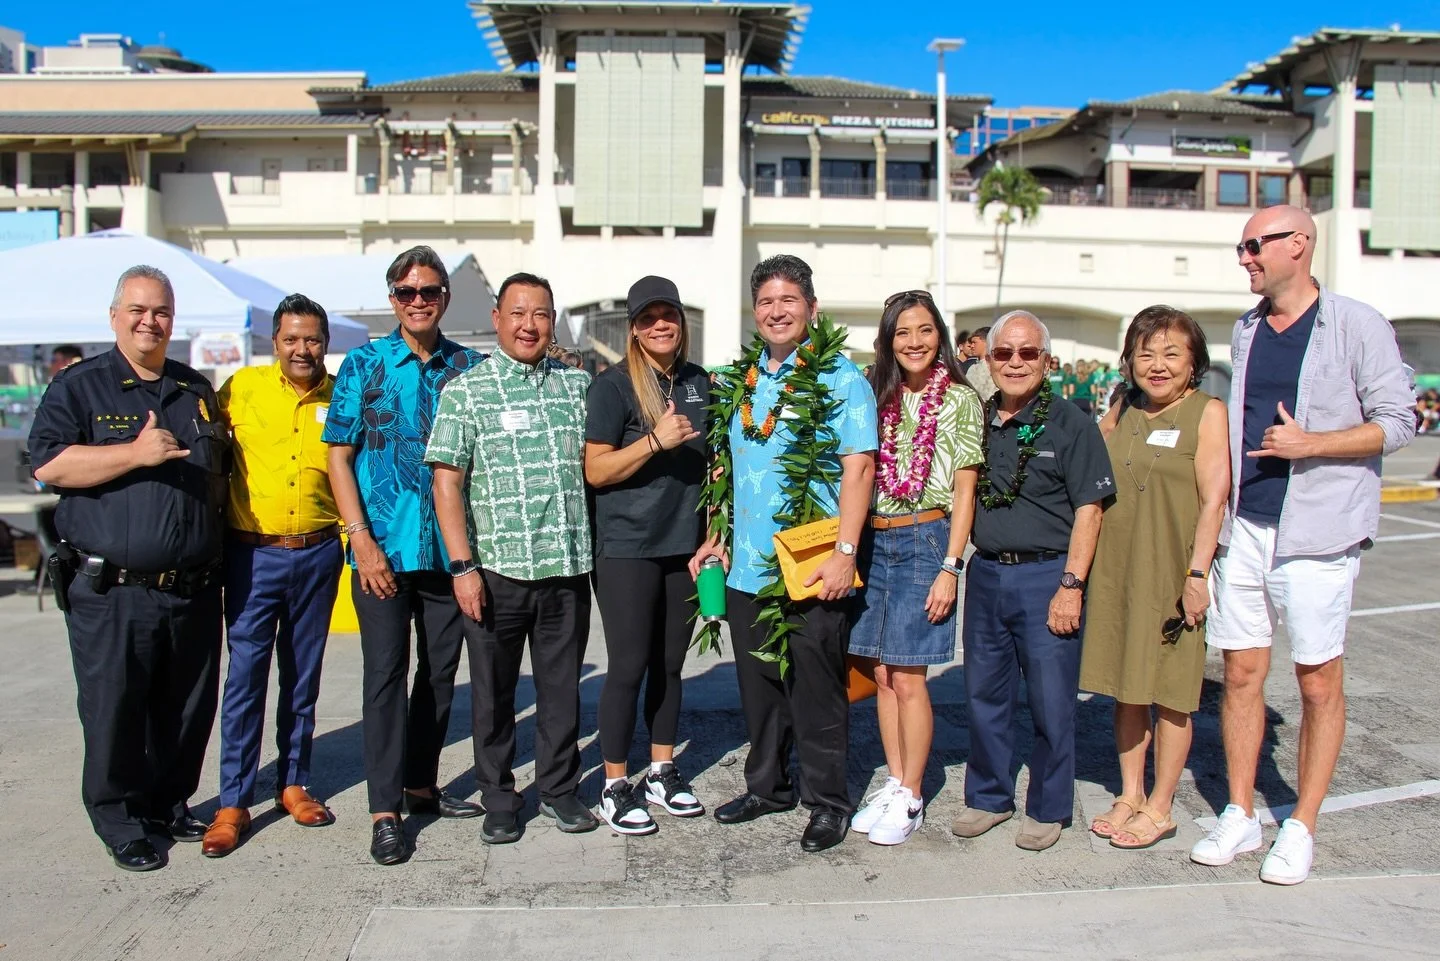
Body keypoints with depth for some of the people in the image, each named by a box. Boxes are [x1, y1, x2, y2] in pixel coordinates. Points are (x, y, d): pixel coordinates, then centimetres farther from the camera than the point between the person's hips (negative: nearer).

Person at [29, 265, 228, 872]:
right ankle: (119, 821, 19)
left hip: (194, 590, 5)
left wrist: (219, 550, 15)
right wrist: (137, 454, -19)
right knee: (115, 714, 4)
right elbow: (48, 464, -11)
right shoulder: (79, 386, 1)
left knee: (189, 711, 12)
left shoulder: (198, 391, 15)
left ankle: (170, 804, 30)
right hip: (110, 593, -4)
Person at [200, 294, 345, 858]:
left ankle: (293, 783, 26)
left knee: (303, 677, 12)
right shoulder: (243, 388, -2)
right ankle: (233, 802, 9)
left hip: (318, 555, 2)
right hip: (254, 553, -2)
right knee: (245, 677, 0)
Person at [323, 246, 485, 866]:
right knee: (385, 673, 0)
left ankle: (421, 785, 28)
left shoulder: (468, 367, 6)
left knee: (441, 670, 11)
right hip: (384, 549, -3)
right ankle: (385, 810, 9)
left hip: (450, 549, 3)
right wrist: (362, 539, -11)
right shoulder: (364, 364, 1)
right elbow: (339, 456, -1)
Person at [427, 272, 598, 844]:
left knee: (562, 684, 12)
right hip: (496, 568, -2)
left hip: (568, 566, 3)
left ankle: (558, 788, 28)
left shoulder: (578, 384, 10)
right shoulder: (467, 389, 0)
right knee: (493, 689, 9)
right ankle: (498, 800, 24)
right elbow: (447, 480, -5)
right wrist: (463, 566, -10)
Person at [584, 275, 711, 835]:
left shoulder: (699, 383, 10)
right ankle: (614, 788, 11)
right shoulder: (614, 386, -6)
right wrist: (657, 440, -20)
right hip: (627, 549, -5)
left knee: (669, 664, 12)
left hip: (684, 547, 5)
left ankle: (661, 773, 26)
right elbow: (595, 471, -10)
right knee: (629, 667, -2)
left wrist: (713, 534, 12)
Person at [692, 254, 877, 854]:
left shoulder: (839, 378, -5)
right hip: (748, 566, 6)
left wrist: (845, 552, -19)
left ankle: (828, 803, 20)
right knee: (758, 684, 15)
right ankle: (767, 786, 32)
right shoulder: (743, 382, 13)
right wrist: (716, 538, 12)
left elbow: (858, 467, -12)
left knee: (816, 691, 4)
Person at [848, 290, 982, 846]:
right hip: (873, 541, 5)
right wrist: (850, 548, 3)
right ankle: (895, 785, 20)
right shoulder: (880, 395, 10)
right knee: (881, 673, 8)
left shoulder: (960, 399, -1)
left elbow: (964, 490, -4)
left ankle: (911, 800, 9)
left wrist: (950, 568, -10)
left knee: (906, 677, -4)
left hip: (925, 540, -4)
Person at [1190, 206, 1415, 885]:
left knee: (1318, 682, 4)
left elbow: (1396, 423, -6)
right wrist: (1220, 501, 13)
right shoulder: (1245, 331, 13)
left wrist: (1309, 443, -17)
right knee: (1241, 673, 7)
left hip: (1318, 529, -5)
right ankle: (1240, 816, 19)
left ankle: (1302, 827, 16)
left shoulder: (1356, 326, -4)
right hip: (1244, 525, 5)